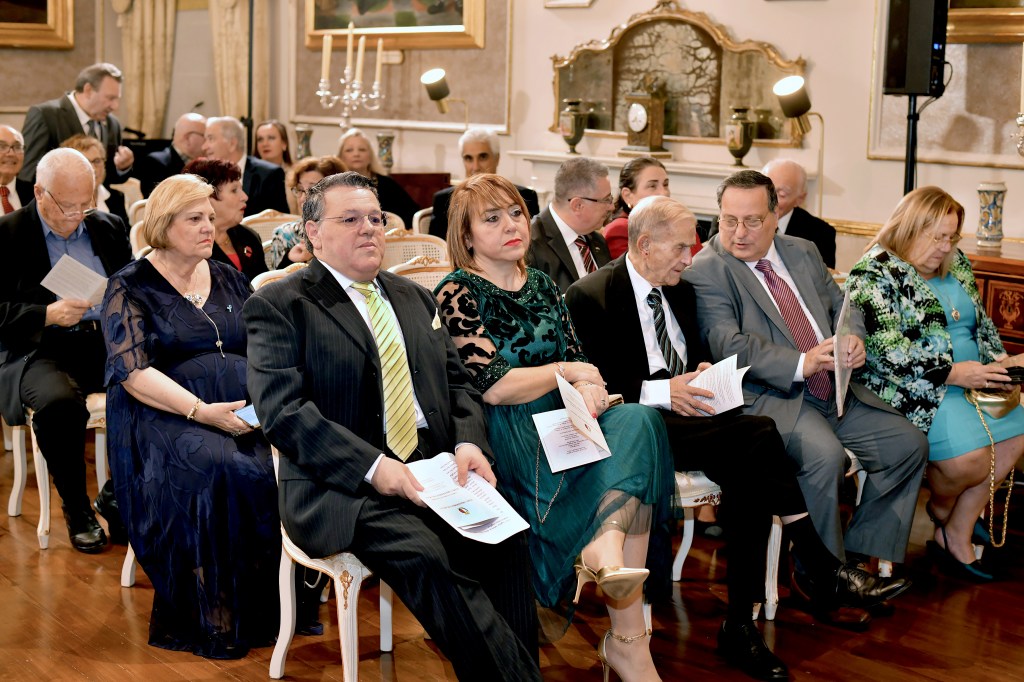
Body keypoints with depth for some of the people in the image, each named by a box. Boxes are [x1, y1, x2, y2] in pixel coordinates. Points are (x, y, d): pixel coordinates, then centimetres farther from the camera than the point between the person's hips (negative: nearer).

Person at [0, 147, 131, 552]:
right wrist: (48, 315, -17)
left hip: (107, 341, 4)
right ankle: (76, 508, -11)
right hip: (40, 348, -4)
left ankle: (117, 494, -5)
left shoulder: (109, 228, 15)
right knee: (58, 402, -37)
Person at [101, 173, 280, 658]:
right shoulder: (130, 286, 5)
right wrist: (202, 411, -20)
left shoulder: (229, 280, 20)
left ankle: (283, 606, -17)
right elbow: (132, 372, -7)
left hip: (246, 413, 5)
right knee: (227, 471, -36)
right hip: (165, 417, -4)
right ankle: (216, 619, -23)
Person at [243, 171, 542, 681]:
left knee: (505, 538, -25)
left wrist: (469, 442, -2)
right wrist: (371, 465, -20)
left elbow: (457, 383, 21)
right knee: (422, 555, -32)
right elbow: (283, 410, -9)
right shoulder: (278, 306, 3)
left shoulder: (415, 298, 23)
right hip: (341, 485, -5)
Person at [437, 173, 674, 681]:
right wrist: (568, 372, -1)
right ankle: (629, 637, -29)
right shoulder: (457, 293, -2)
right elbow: (494, 386, -12)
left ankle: (605, 549, -41)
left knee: (637, 421, -25)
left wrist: (589, 392, -11)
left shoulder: (541, 286, 19)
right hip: (506, 438, -6)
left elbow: (578, 361, 13)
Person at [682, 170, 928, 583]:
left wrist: (854, 340, -7)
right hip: (769, 396, -7)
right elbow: (729, 344, -18)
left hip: (837, 391, 8)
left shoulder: (803, 252, 16)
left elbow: (842, 306, 18)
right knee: (825, 454, -32)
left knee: (910, 444, -2)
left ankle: (859, 549, 11)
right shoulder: (705, 272, -7)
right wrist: (801, 364, -29)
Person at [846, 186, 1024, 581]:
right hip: (910, 388, -8)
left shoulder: (955, 265, 15)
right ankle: (941, 506, 11)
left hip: (969, 377, 8)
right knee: (971, 456, -27)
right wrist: (953, 373, -22)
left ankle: (956, 534, 1)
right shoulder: (874, 274, -11)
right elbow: (887, 352, -20)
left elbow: (982, 323, 23)